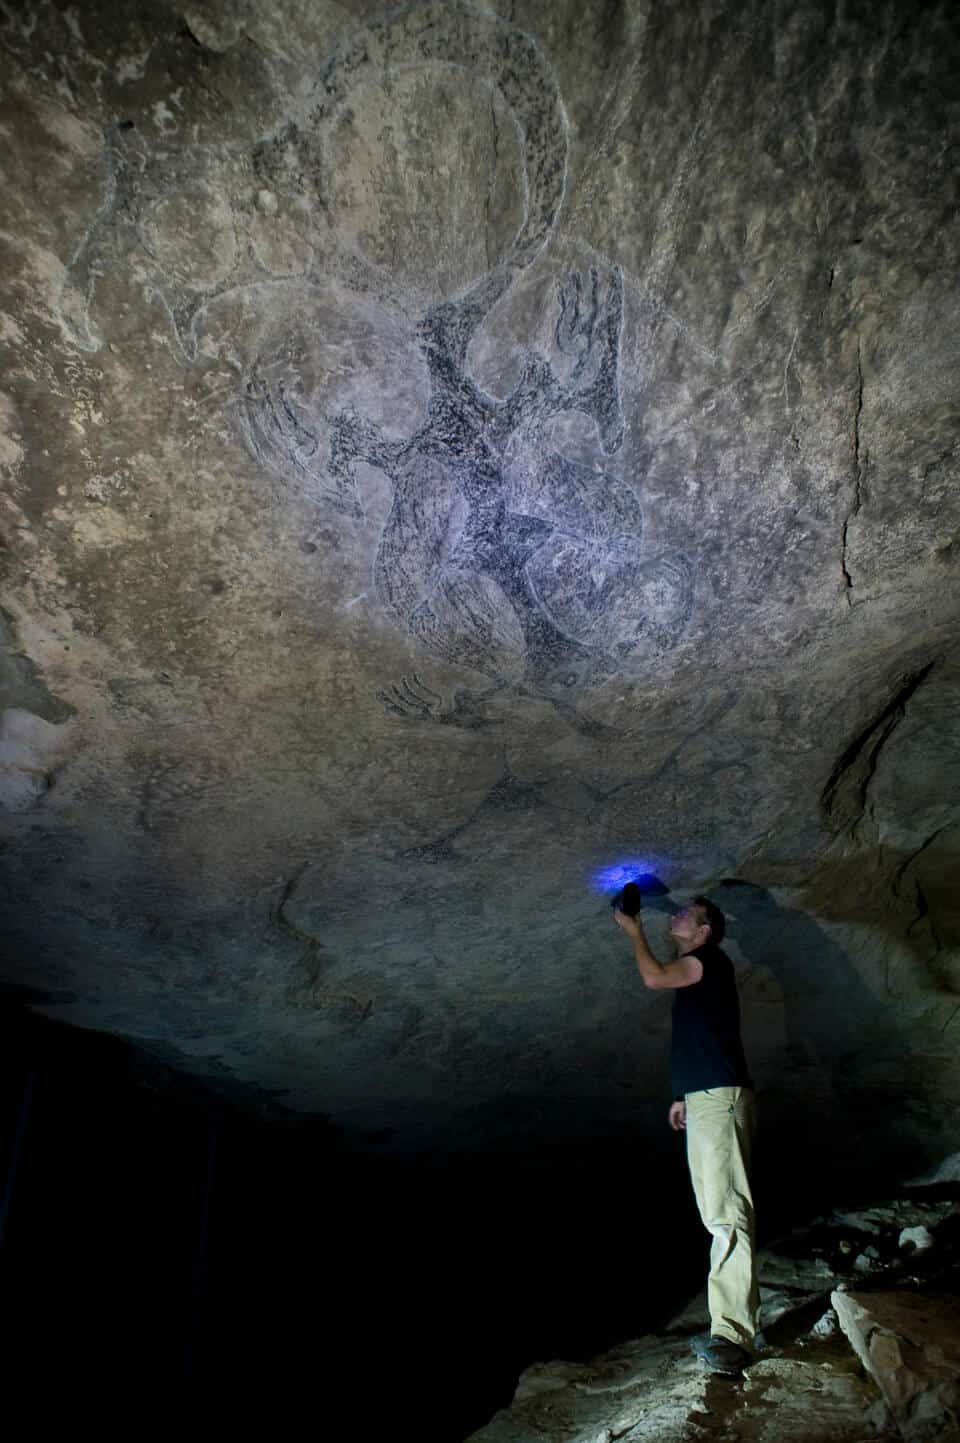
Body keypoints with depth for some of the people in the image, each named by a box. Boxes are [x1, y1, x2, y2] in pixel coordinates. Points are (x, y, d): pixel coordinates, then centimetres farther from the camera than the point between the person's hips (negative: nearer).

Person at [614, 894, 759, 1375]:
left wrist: (634, 931, -4)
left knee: (726, 1213, -15)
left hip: (719, 1099, -10)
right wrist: (684, 1096, 26)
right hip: (705, 1100, 10)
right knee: (720, 1214, 11)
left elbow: (654, 977, -18)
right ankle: (732, 1329, 17)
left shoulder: (711, 960, -5)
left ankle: (733, 1335, -17)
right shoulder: (696, 973, 23)